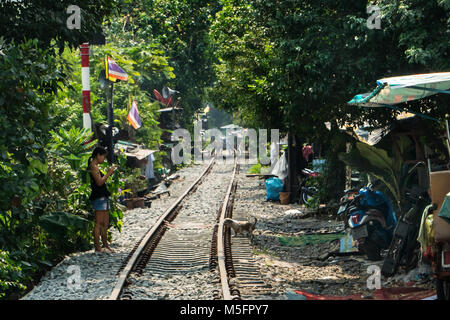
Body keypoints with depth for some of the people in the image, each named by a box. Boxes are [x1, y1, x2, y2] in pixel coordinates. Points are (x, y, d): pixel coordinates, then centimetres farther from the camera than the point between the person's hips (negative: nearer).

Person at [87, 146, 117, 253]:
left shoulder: (96, 167, 21)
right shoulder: (93, 166, -9)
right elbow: (99, 182, -17)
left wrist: (109, 173, 14)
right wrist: (109, 173, -7)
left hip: (104, 197, 10)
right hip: (98, 197, -10)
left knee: (105, 224, 12)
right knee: (99, 223, -10)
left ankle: (105, 245, 17)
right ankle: (97, 247, -9)